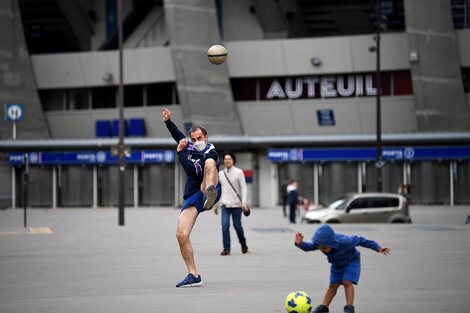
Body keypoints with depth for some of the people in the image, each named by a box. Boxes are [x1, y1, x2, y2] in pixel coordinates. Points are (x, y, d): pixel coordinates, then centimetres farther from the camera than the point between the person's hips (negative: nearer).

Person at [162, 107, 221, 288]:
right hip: (192, 198, 6)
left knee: (210, 163, -33)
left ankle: (210, 195, -66)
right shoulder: (190, 148, 18)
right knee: (181, 235, -10)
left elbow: (192, 170, -16)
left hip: (205, 191, -6)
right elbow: (179, 136, 38)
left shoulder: (211, 154, -4)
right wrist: (168, 121, 30)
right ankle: (193, 276, -3)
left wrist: (180, 152, -9)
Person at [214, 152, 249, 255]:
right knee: (225, 225, -11)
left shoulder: (239, 172, -3)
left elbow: (243, 188, -7)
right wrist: (215, 205, 14)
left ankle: (243, 243, 30)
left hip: (236, 204, -3)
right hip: (225, 204, 3)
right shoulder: (220, 174, 9)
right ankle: (226, 249, -10)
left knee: (237, 226, 3)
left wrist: (244, 202, -18)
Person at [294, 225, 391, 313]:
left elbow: (359, 240, -28)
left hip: (351, 262, -5)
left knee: (347, 282, -19)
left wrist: (378, 248, -23)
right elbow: (308, 247, -19)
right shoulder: (321, 242, -27)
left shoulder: (343, 242, -40)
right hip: (337, 265, 5)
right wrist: (300, 243, -44)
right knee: (333, 285, 3)